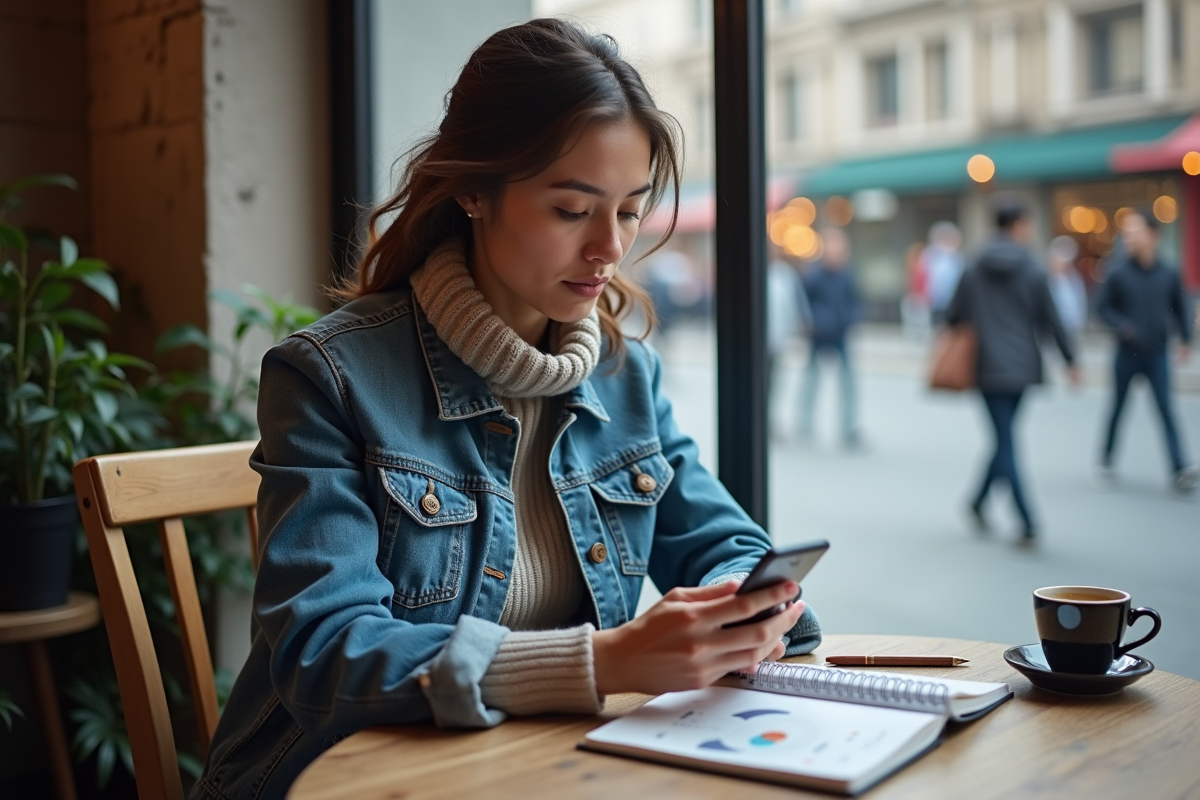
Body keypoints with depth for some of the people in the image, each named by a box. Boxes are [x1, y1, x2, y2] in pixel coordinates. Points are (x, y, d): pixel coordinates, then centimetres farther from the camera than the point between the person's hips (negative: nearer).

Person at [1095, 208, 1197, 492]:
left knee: (1166, 411, -6)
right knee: (1118, 408, 11)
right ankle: (1107, 459, 29)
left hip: (1157, 355, 0)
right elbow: (1103, 306, -1)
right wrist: (1121, 326, -17)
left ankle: (1180, 470, -12)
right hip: (1126, 354, 0)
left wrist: (1185, 340, 3)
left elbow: (1180, 308, 9)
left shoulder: (1169, 274, -3)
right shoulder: (1118, 273, -7)